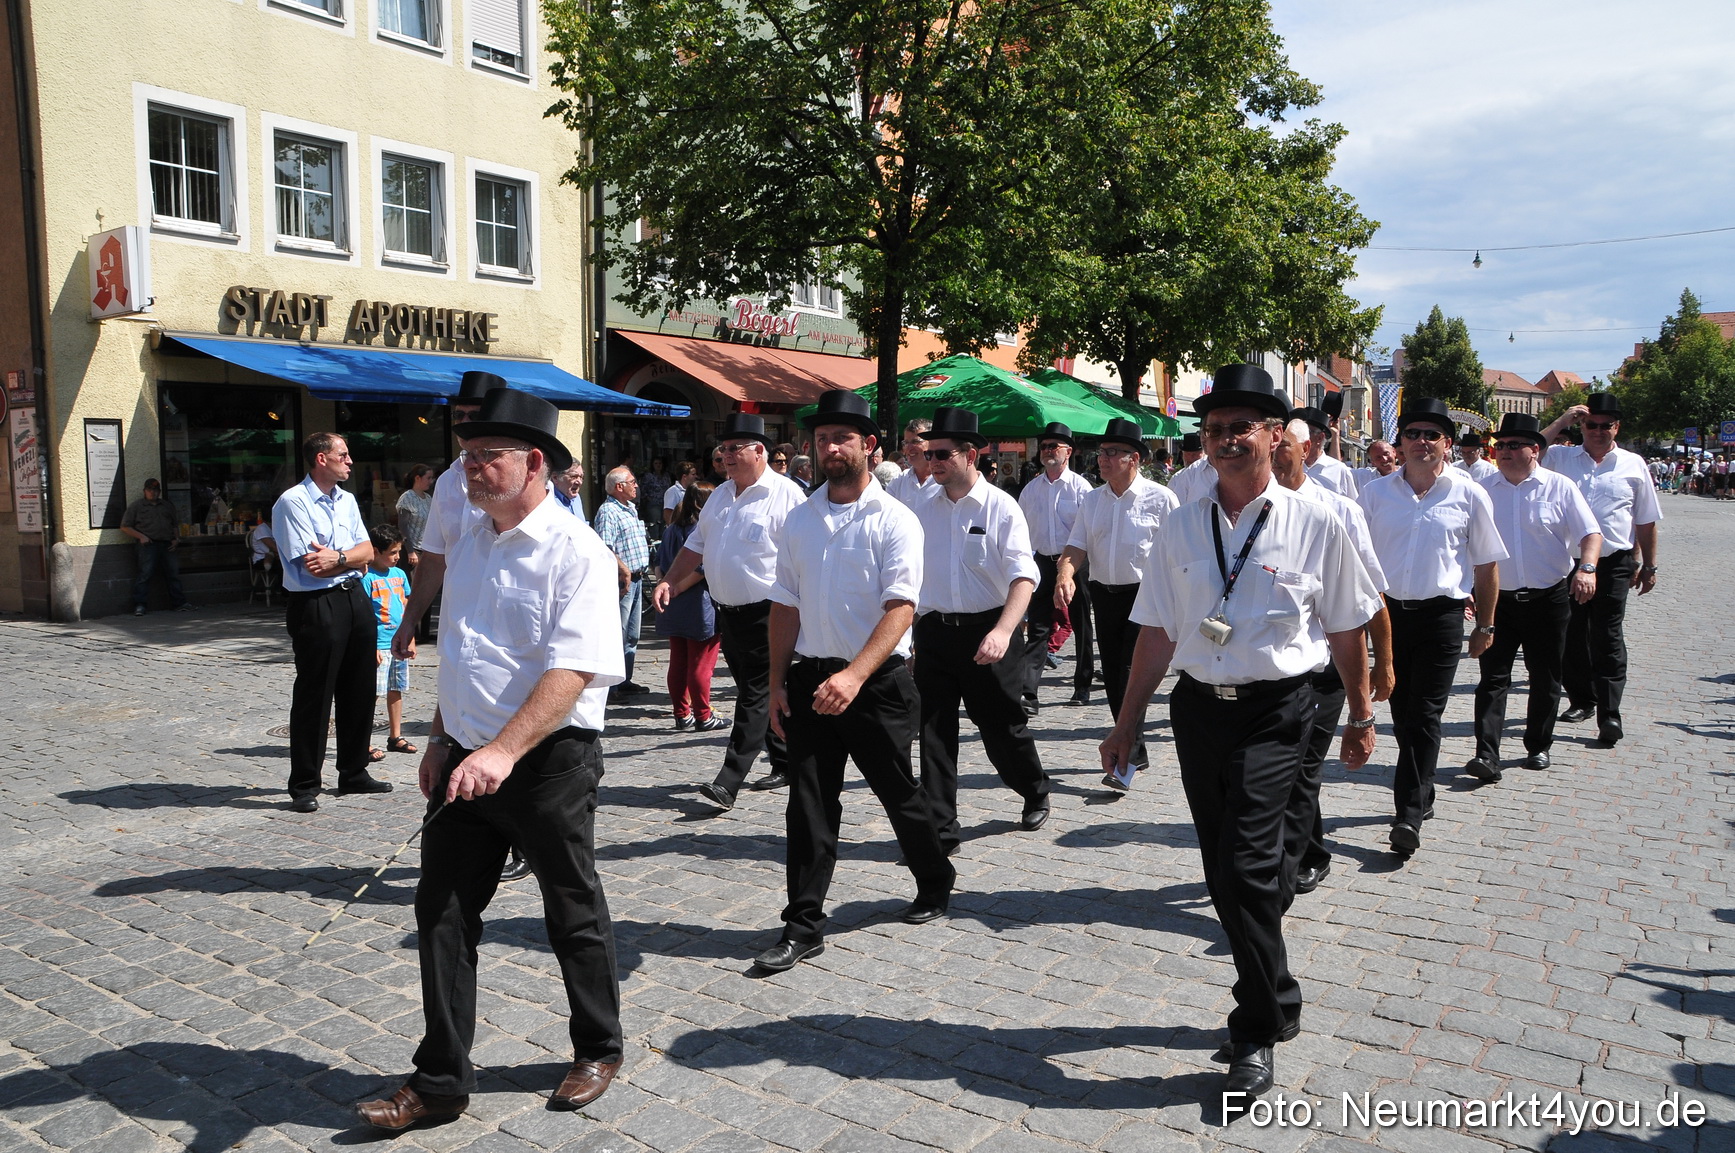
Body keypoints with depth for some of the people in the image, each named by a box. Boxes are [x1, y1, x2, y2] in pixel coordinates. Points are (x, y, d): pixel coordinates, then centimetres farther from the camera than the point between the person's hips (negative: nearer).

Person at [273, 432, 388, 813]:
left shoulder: (347, 500, 14)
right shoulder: (293, 502, -10)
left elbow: (367, 551, 6)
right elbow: (313, 566, -17)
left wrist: (337, 557, -12)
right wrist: (351, 558, -3)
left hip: (355, 599, 8)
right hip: (315, 606, -8)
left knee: (360, 692, 13)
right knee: (313, 697, -1)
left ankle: (354, 773, 26)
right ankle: (303, 786, 10)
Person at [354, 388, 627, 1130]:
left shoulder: (575, 553, -16)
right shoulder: (467, 540, 9)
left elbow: (572, 670, -26)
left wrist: (503, 752, -35)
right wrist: (441, 742, 20)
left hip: (548, 762, -7)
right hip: (466, 760, 7)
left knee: (573, 916, 11)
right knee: (442, 913, 8)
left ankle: (598, 1050, 33)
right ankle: (440, 1081, 22)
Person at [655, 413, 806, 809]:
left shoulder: (786, 495, -11)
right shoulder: (720, 495, 14)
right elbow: (697, 545, 21)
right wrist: (669, 582, 9)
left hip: (766, 613, -8)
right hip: (728, 612, 8)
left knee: (755, 697, -5)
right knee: (754, 693, 14)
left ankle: (728, 784, -5)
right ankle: (785, 764, 28)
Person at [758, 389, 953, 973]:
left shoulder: (895, 520, -8)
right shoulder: (799, 520, 7)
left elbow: (900, 608, -18)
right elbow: (786, 605, 11)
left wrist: (854, 674, -29)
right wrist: (777, 683, 7)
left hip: (877, 679, -4)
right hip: (810, 677, 4)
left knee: (898, 791, 12)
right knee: (808, 803, 4)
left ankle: (935, 885, 37)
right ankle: (803, 925, 13)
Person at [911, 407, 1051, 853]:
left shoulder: (1001, 507, -8)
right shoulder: (924, 506, 4)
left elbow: (1023, 576, -17)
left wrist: (1002, 631, -32)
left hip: (987, 633, -3)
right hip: (933, 631, 3)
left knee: (1002, 727, 10)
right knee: (933, 732, 3)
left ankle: (1035, 792, 40)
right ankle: (939, 831, 13)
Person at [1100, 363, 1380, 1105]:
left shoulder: (1314, 524, -3)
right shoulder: (1182, 528, 5)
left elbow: (1347, 629, 6)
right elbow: (1157, 633, 8)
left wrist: (1361, 717, 12)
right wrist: (1129, 723, 8)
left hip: (1274, 712, -4)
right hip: (1198, 709, 4)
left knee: (1246, 863, -14)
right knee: (1223, 870, 12)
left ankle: (1257, 1035, 4)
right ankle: (1273, 1004, 35)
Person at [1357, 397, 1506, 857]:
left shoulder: (1468, 495, 1)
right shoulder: (1376, 493, 5)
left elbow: (1487, 565, 7)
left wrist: (1485, 626, 7)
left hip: (1441, 615, -3)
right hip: (1387, 612, 3)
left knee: (1424, 716, -6)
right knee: (1401, 713, 11)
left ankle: (1409, 815, -5)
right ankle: (1421, 795, 29)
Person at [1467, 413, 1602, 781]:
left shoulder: (1560, 487, -1)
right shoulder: (1482, 489, 4)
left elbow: (1591, 534, -5)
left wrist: (1587, 567, -24)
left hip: (1548, 599, 0)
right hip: (1497, 598, 0)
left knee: (1545, 680, 11)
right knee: (1493, 677, -6)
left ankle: (1538, 747, 27)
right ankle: (1486, 756, -10)